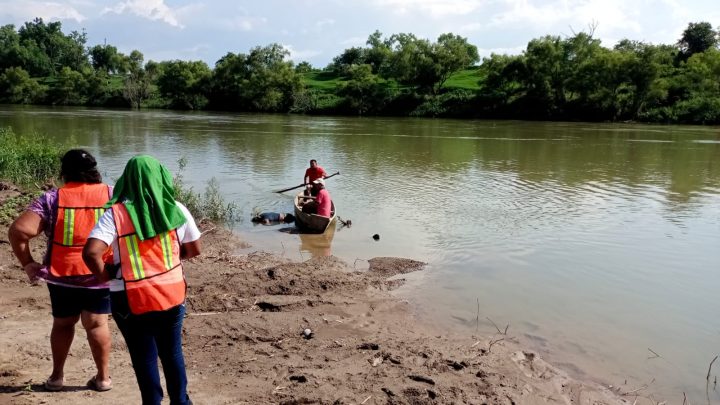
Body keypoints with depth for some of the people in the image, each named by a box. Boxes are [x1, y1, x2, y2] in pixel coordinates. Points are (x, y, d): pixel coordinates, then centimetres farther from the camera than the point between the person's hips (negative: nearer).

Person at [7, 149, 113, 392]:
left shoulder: (52, 199, -5)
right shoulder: (113, 196, -2)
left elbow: (18, 231, -12)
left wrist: (27, 264, -1)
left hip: (62, 274, 0)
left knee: (62, 323, 19)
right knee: (96, 323, 10)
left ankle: (57, 376, 29)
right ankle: (103, 377, 15)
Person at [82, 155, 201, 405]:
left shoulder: (115, 214, -13)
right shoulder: (176, 210, -5)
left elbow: (90, 253, -24)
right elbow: (194, 250, 4)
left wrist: (105, 276, -7)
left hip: (132, 300, -2)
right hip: (172, 294, 3)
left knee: (145, 358, 15)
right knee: (173, 353, 21)